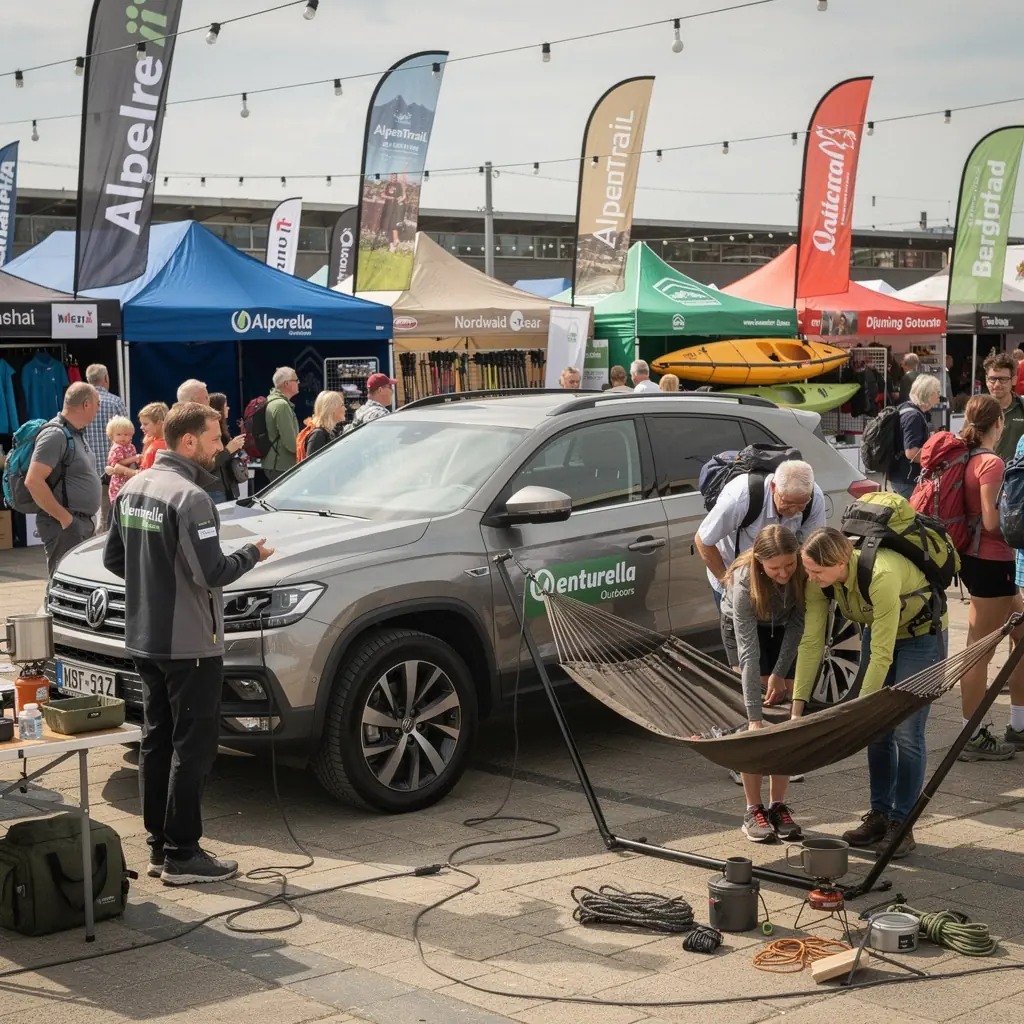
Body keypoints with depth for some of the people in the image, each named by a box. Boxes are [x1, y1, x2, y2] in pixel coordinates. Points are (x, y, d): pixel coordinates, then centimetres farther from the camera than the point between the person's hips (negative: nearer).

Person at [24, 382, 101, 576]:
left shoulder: (76, 434, 15)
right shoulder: (55, 435, -16)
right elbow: (33, 482, -24)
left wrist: (85, 520, 17)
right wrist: (64, 518, -21)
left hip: (83, 523, 10)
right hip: (64, 526, -10)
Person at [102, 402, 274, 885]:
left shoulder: (133, 488, 7)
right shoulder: (189, 497, -20)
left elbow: (113, 558, 14)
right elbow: (212, 574, -22)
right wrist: (252, 554, -5)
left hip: (144, 640, 9)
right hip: (190, 645, -9)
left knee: (157, 742, 15)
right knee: (191, 749, -1)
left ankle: (159, 846, 22)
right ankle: (181, 855, 4)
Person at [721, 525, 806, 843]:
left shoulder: (804, 570, -31)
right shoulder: (744, 583, -39)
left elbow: (798, 623, -16)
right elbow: (749, 652, -40)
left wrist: (780, 673, -20)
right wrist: (754, 717, -42)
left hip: (785, 629, 3)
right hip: (742, 627, -3)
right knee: (753, 721, -13)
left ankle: (778, 806, 2)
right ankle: (753, 810, -8)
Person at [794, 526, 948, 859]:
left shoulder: (882, 575, -40)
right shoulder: (819, 580, -22)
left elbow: (882, 655, -34)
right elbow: (811, 641, -16)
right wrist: (798, 704, -19)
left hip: (921, 634, -6)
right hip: (877, 629, 6)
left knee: (906, 731, -9)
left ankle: (901, 824, 0)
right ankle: (879, 816, 14)